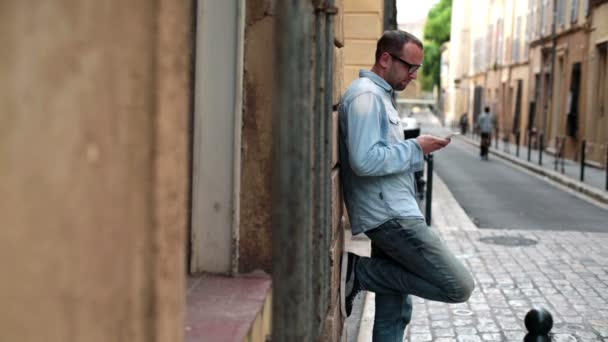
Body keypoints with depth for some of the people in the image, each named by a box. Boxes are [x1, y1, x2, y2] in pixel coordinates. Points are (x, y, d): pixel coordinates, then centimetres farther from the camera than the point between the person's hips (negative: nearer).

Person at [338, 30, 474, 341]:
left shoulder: (379, 95, 20)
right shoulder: (366, 95, -13)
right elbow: (365, 161, -25)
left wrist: (416, 150, 12)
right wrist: (416, 148, -14)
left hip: (391, 214, 11)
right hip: (389, 215, -11)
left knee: (394, 314, 13)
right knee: (458, 287, -11)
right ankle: (358, 272, -7)